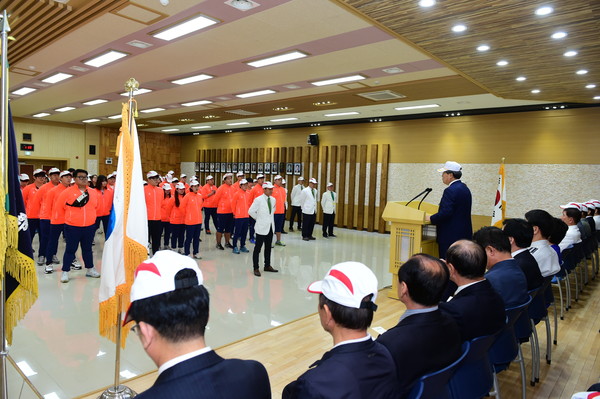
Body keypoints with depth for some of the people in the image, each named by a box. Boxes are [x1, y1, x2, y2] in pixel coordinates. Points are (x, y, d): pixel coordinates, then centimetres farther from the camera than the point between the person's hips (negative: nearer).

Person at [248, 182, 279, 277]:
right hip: (261, 227, -6)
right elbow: (251, 211, -10)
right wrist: (259, 219, -1)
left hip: (271, 227, 6)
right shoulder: (258, 199, -13)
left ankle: (267, 266, 25)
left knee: (268, 248, 14)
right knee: (258, 248, 0)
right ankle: (256, 268, 8)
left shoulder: (273, 200, 6)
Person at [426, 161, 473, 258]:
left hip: (451, 236, -10)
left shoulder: (451, 190, -18)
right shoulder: (465, 188, 13)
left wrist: (431, 218, -10)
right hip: (465, 234, 10)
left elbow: (445, 213, -25)